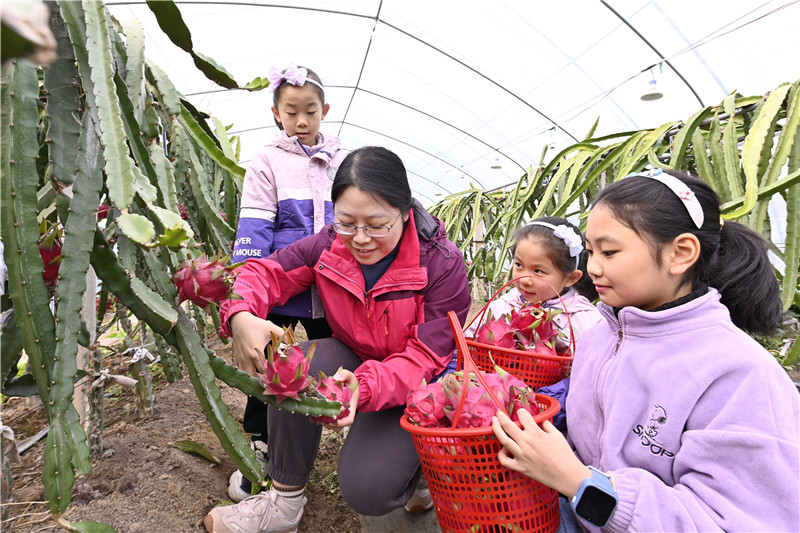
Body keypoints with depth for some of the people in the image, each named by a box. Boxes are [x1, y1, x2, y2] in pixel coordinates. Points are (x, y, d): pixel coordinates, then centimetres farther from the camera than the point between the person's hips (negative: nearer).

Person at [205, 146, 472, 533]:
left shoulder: (442, 263, -23)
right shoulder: (330, 245, -11)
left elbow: (427, 357, -24)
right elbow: (266, 273, -10)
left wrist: (366, 385, -43)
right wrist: (241, 316, -35)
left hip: (417, 387, -4)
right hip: (352, 361, 4)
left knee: (366, 490, -24)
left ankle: (420, 461, 13)